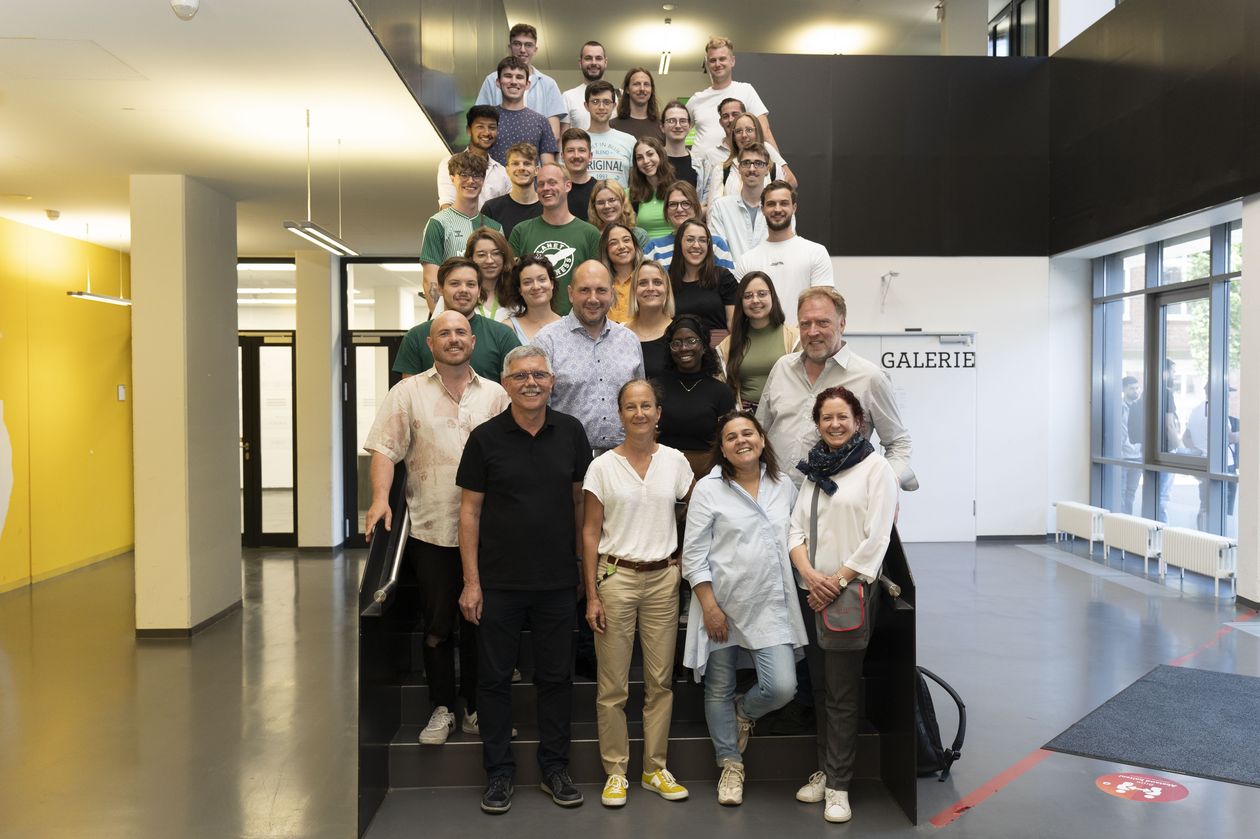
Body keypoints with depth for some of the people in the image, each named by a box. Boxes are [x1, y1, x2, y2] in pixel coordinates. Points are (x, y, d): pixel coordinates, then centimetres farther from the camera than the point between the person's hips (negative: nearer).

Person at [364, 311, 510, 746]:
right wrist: (381, 498, -16)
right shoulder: (409, 393, 4)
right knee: (437, 625, 5)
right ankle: (442, 709, 19)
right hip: (431, 529, -1)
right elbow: (385, 448, -2)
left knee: (479, 623, 9)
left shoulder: (496, 395, 8)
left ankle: (476, 709, 22)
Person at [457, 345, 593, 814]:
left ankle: (555, 768, 25)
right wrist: (471, 581, -6)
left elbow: (579, 499, 9)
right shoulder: (485, 438, -5)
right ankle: (499, 771, 21)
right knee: (495, 677, 7)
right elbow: (470, 510, -3)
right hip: (500, 582, -1)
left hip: (558, 581, 2)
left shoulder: (570, 433, 1)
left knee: (556, 676, 10)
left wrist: (584, 564, 7)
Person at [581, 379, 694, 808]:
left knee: (661, 679, 8)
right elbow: (590, 533, -1)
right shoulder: (603, 466, -2)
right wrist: (592, 595, -5)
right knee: (613, 684, 2)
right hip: (616, 576, -2)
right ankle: (616, 771, 16)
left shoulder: (675, 461, 3)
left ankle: (656, 768, 21)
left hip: (664, 579, 2)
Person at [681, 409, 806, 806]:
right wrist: (709, 606, -12)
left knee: (782, 687, -9)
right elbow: (694, 554, -7)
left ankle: (743, 712, 25)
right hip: (721, 605, -2)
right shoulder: (708, 489, -5)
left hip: (771, 605, 2)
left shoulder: (784, 487, 7)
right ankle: (731, 766, 28)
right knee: (719, 690, 8)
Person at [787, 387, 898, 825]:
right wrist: (809, 575, -9)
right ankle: (825, 770, 23)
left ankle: (838, 786, 4)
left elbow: (877, 538, -10)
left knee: (842, 692, -3)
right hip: (810, 591, 5)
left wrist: (837, 581, -14)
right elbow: (796, 529, 8)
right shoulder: (813, 470, 13)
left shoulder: (876, 468, -4)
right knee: (821, 686, 12)